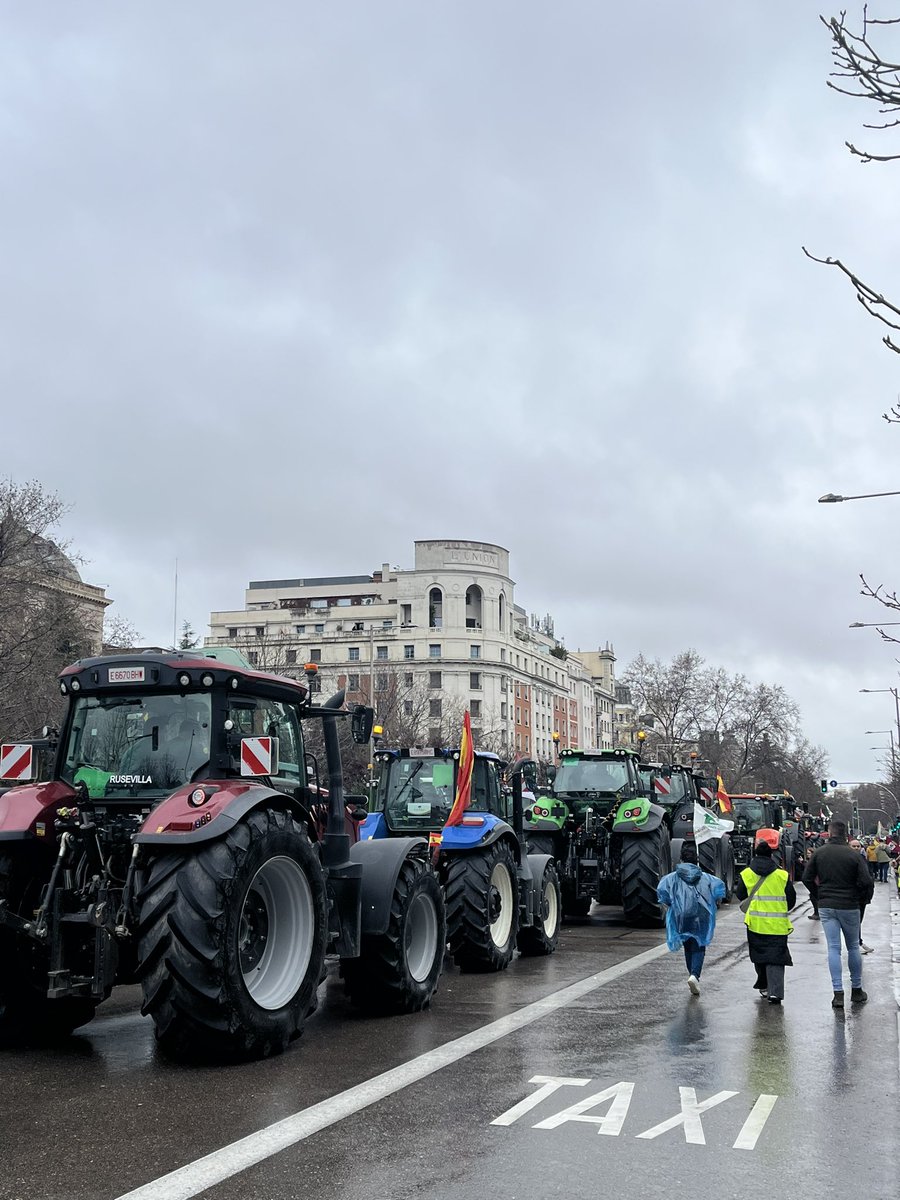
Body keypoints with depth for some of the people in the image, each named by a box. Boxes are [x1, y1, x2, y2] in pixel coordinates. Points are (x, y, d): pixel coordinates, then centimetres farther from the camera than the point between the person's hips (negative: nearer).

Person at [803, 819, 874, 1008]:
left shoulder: (819, 853, -2)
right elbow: (867, 882, -13)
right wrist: (865, 899, 6)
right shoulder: (853, 855, -10)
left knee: (833, 948, 3)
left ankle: (838, 993, -2)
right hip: (849, 907, -1)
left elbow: (807, 878, 1)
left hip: (826, 907, 2)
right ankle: (856, 990, 20)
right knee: (853, 947, 13)